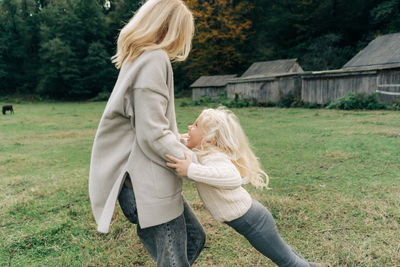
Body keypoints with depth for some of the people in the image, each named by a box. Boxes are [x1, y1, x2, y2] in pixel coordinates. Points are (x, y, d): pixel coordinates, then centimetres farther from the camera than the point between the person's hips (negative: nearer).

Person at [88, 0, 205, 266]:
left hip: (152, 181, 10)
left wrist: (178, 142, 22)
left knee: (195, 238, 20)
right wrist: (192, 161, -11)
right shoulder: (155, 59, -16)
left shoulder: (137, 59, 14)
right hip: (148, 185, -10)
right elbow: (153, 134, -21)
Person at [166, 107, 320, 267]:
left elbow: (233, 178, -52)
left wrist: (191, 170, -53)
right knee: (280, 249, 33)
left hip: (253, 222, -9)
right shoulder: (201, 154, -3)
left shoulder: (212, 158, -32)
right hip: (248, 214, 9)